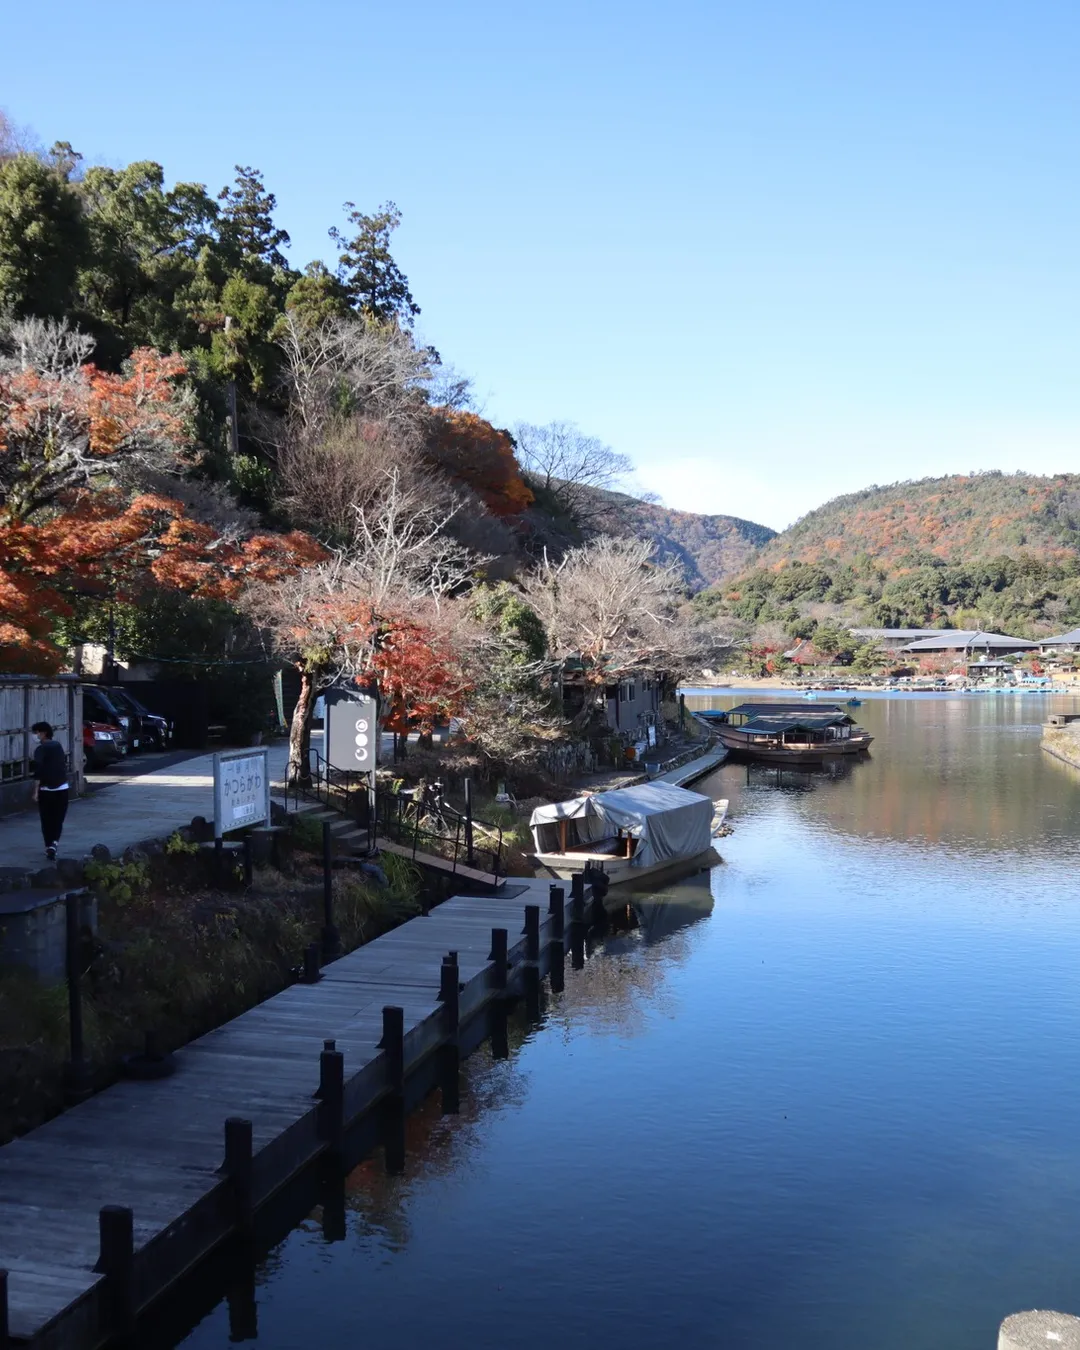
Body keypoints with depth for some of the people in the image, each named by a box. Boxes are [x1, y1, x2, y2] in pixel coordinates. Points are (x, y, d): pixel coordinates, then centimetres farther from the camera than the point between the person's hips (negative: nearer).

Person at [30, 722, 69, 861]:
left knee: (47, 821, 6)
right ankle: (54, 843, -13)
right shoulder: (58, 745, 10)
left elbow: (38, 771, -16)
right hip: (62, 788, 5)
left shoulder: (41, 749, -9)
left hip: (46, 789, -5)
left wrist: (36, 791, -13)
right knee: (58, 819, 7)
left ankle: (49, 847, 7)